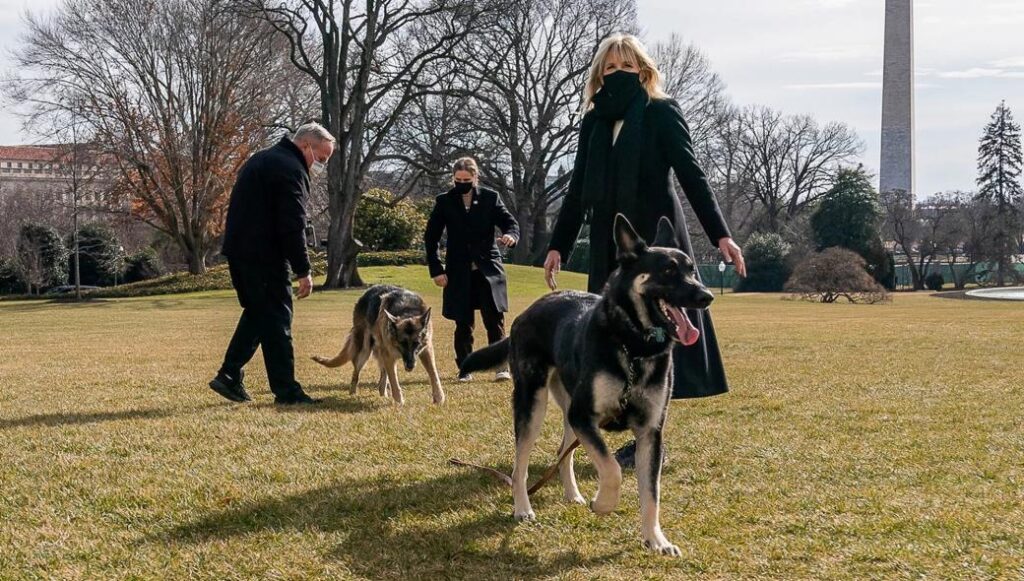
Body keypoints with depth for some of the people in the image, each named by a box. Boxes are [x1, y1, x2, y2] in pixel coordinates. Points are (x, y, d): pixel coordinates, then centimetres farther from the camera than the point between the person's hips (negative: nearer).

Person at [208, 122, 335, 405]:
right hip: (263, 254, -9)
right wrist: (303, 270, -17)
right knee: (276, 318, -5)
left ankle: (229, 376, 16)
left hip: (238, 249, 10)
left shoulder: (262, 160, 20)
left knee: (257, 313, 18)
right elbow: (292, 225, -19)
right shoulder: (291, 169, -13)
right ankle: (286, 390, -2)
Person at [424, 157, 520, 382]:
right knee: (463, 323, 5)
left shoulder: (490, 198, 3)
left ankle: (501, 366, -4)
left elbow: (510, 222, 4)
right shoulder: (445, 202, 3)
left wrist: (510, 235, -21)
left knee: (494, 319, -6)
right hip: (459, 272, 1)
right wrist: (436, 269, -1)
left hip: (488, 268, 0)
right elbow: (431, 237, 7)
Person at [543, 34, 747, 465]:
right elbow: (578, 190, 16)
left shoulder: (662, 113, -3)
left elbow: (691, 176, -8)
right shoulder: (594, 121, 12)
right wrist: (558, 246, 13)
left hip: (656, 239, -5)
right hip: (610, 244, 5)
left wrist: (720, 234, -16)